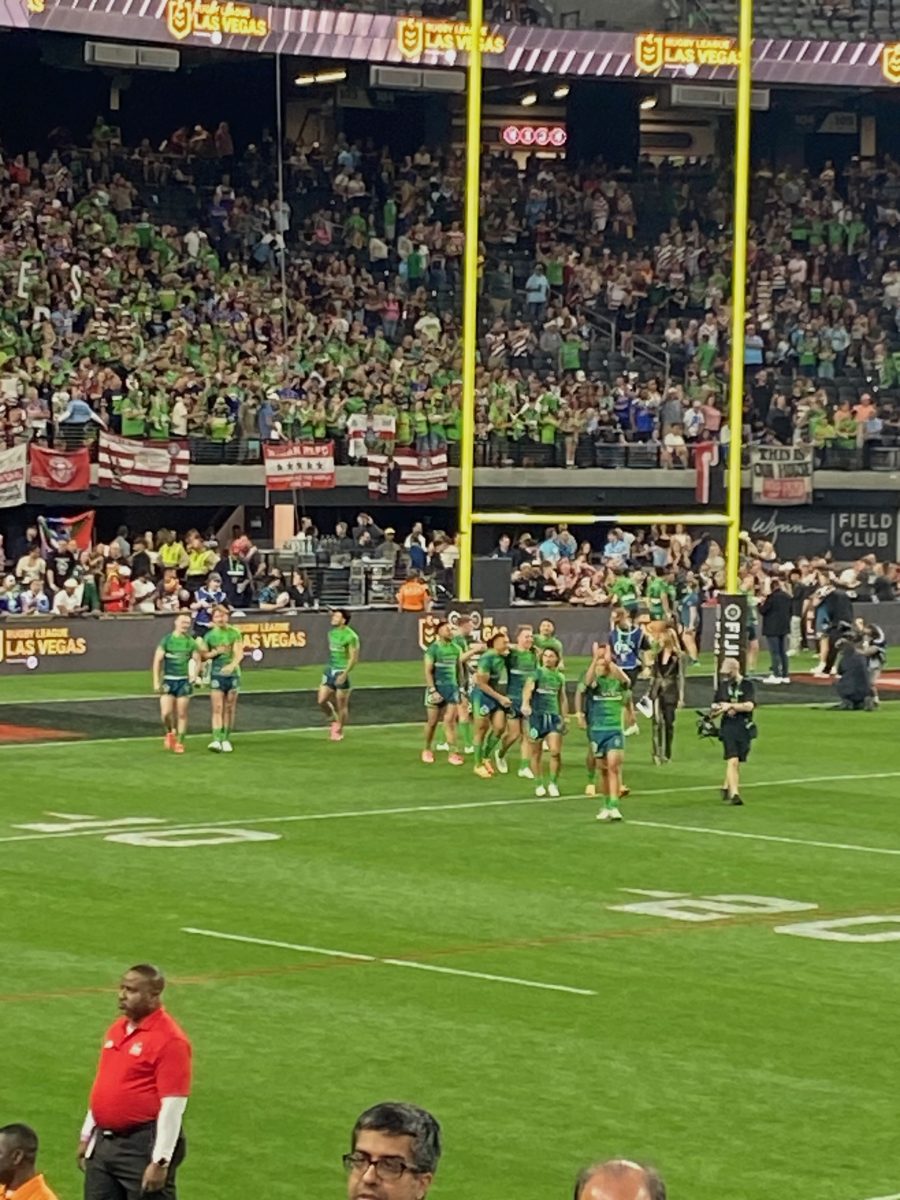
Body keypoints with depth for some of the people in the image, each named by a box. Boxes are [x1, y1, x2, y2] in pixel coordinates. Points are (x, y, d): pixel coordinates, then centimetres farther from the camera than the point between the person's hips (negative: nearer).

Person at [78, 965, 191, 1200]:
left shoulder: (170, 1039, -16)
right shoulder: (116, 1029, 11)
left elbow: (172, 1106, -19)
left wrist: (160, 1162, -21)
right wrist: (87, 1135, 20)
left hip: (143, 1146, -9)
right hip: (103, 1143, 9)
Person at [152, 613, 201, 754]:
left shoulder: (190, 642, 4)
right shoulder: (166, 640, -1)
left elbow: (197, 660, 12)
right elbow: (157, 661, -1)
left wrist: (194, 676, -4)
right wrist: (156, 682, -6)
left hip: (184, 681, 1)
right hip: (168, 680, -1)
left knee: (181, 714, 1)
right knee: (166, 713, -9)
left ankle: (179, 742, 11)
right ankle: (170, 732, 20)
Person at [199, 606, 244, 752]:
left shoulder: (235, 633, 4)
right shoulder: (209, 636, 4)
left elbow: (240, 653, -6)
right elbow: (202, 656, 6)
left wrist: (232, 665, -25)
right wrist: (215, 652, -12)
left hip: (232, 673, 1)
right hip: (216, 675, -1)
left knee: (229, 710, 5)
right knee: (217, 708, -10)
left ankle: (226, 739, 13)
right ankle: (216, 740, -16)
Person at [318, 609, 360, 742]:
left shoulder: (351, 636, -15)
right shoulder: (332, 633, 9)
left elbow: (354, 658, -16)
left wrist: (344, 674, -22)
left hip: (342, 672, -7)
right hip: (330, 670, 7)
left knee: (341, 705, 3)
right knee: (321, 701, -1)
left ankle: (339, 731, 18)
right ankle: (334, 720, 24)